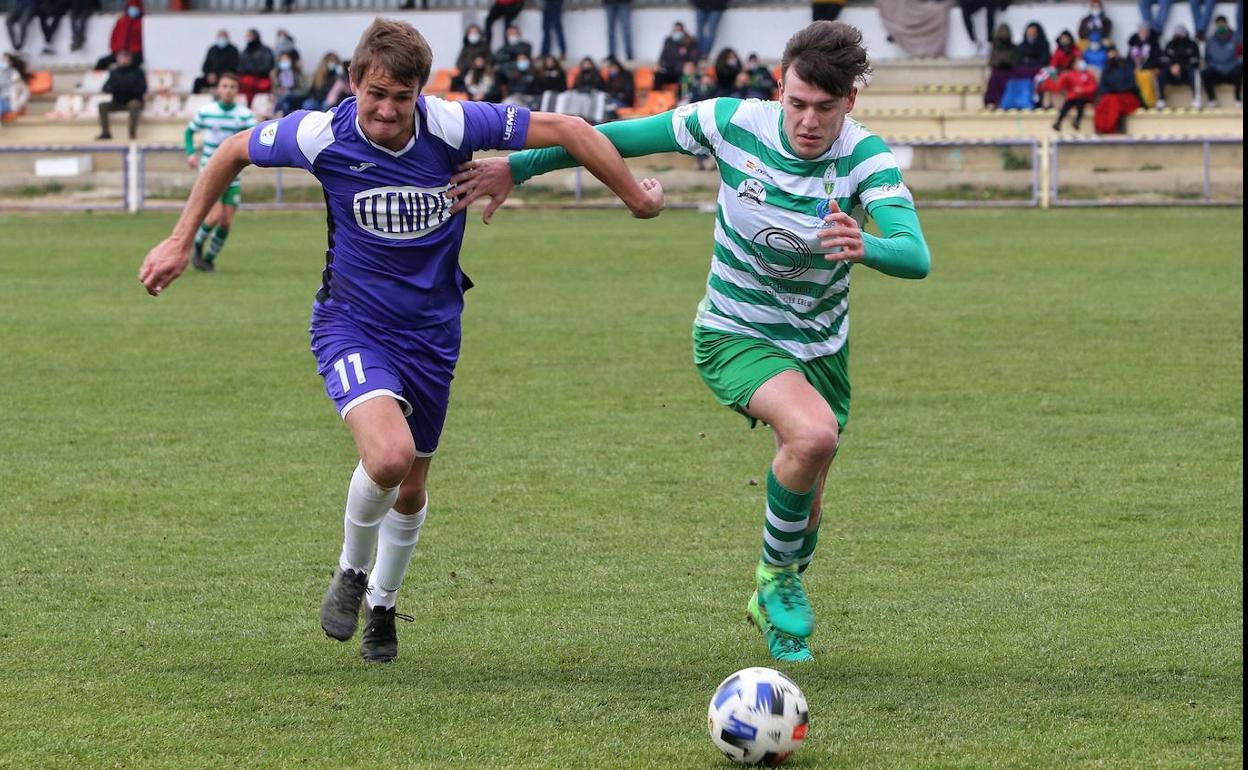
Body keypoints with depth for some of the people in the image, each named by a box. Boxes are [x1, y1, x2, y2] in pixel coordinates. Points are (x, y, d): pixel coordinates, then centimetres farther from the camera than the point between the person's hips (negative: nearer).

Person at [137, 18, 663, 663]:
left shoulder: (451, 126, -18)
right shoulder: (324, 135, -17)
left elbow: (567, 131, -11)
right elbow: (234, 152, 1)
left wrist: (636, 196, -5)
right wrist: (181, 240, 3)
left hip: (432, 332, 3)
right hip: (353, 326, -3)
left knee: (410, 490, 14)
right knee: (389, 454, -28)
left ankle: (381, 605, 42)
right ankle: (350, 572, 1)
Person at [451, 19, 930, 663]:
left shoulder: (867, 157, -20)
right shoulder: (733, 124, -21)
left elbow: (916, 256, -35)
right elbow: (622, 138, -7)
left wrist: (864, 246, -58)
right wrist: (517, 168, -4)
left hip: (821, 344, 3)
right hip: (735, 336, -3)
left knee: (804, 506, 13)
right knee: (813, 435, -31)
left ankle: (776, 602, 46)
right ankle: (778, 577, -5)